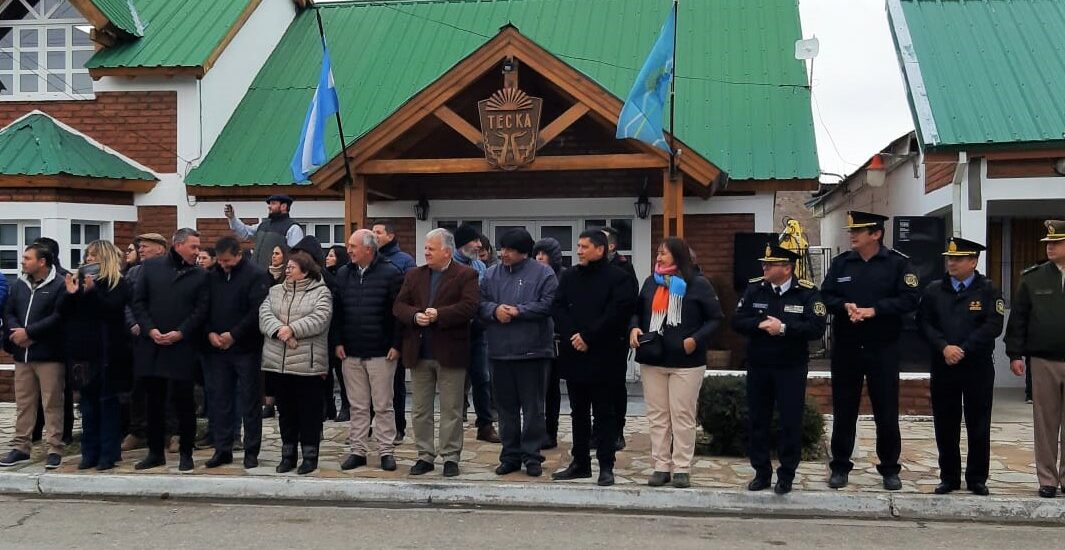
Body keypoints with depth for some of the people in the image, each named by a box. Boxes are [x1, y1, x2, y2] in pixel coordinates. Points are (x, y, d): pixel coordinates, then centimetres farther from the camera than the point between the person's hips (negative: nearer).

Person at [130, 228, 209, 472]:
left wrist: (180, 333, -12)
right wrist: (150, 330, -7)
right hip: (151, 345, 2)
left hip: (182, 347, -2)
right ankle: (155, 452, 20)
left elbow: (201, 310, -1)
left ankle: (185, 453, 11)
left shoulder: (200, 276, 5)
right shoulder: (151, 267, 8)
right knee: (154, 401, 9)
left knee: (183, 401, -1)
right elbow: (138, 302, 5)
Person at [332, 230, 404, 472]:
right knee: (357, 406, 10)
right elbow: (336, 311, 13)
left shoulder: (390, 274, -6)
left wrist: (396, 344, -10)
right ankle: (358, 450, 17)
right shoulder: (343, 274, 9)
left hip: (381, 353, -4)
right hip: (351, 352, 4)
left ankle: (386, 451, 11)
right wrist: (337, 342, 6)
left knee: (383, 406, 2)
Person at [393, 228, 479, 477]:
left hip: (450, 353, -4)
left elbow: (469, 307, -15)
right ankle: (425, 456, 19)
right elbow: (398, 306, 6)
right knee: (421, 409, 10)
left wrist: (439, 315, -20)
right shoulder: (414, 275, 12)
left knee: (451, 409, 2)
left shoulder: (466, 275, -2)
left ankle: (451, 457, 10)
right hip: (418, 352, 5)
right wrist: (415, 316, -13)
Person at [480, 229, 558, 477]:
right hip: (500, 351, 4)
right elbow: (480, 303, 7)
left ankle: (532, 456, 11)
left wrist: (518, 311, -15)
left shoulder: (543, 273, -3)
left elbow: (548, 305, -12)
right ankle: (510, 455, 20)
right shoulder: (492, 274, 10)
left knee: (533, 406, 2)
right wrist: (495, 310, -13)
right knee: (506, 406, 11)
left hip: (533, 350, -4)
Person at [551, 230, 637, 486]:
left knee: (604, 413, 1)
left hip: (604, 357, -5)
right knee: (578, 412, 12)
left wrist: (588, 337, -16)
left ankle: (606, 466, 6)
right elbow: (557, 308, 5)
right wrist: (572, 336, -11)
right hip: (574, 355, 5)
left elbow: (617, 313, -14)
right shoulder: (569, 276, 13)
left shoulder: (618, 278, -4)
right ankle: (580, 463, 21)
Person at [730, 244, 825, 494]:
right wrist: (760, 325, -19)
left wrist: (784, 328, -23)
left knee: (790, 423, 2)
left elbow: (816, 328, -17)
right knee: (758, 421, 9)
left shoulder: (807, 292, -7)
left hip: (791, 369, -3)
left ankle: (786, 475, 15)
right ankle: (761, 472, 22)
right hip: (758, 367, 3)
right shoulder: (754, 289, 2)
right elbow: (737, 322, -3)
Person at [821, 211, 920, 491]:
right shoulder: (841, 263, 5)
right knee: (844, 409, 8)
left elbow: (910, 299, -11)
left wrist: (874, 310, -19)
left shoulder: (898, 263, -3)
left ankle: (890, 469, 16)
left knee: (887, 411, 4)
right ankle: (840, 467, 17)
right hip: (846, 348, 2)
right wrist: (845, 306, -17)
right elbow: (825, 296, 4)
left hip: (883, 349, -2)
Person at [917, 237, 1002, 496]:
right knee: (945, 426, 6)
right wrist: (944, 347, -15)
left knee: (978, 426, 5)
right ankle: (949, 478, 17)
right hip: (943, 368, 2)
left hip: (978, 368, -2)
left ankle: (977, 479, 16)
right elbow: (924, 323, 1)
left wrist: (963, 350, -15)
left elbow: (993, 326, -9)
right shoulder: (934, 290, 8)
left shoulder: (988, 290, 0)